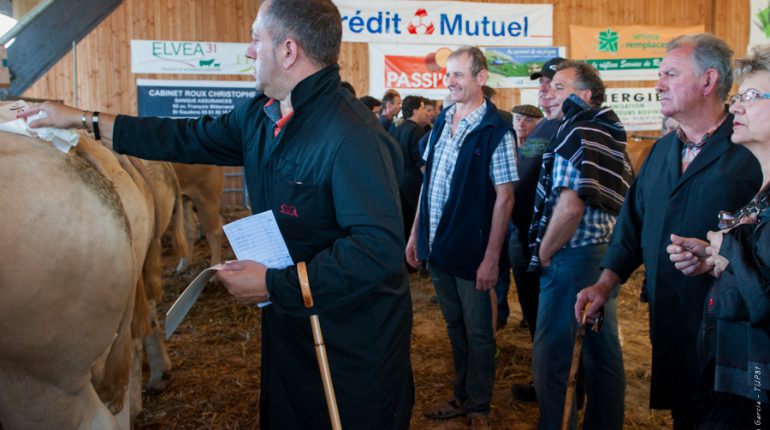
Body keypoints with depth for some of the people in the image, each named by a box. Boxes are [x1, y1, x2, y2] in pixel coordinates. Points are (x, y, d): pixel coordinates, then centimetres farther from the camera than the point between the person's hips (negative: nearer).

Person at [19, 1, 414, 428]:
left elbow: (379, 249, -32)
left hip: (354, 343, -8)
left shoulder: (353, 137, -28)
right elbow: (190, 138, 12)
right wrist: (85, 120, 12)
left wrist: (274, 284, -26)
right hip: (289, 323, 8)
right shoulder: (260, 115, 1)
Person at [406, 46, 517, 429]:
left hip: (471, 251, -6)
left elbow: (504, 197, -14)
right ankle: (462, 397, 35)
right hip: (437, 247, 6)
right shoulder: (442, 121, 7)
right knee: (455, 326, 19)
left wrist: (491, 257, -16)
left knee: (477, 333, 9)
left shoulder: (495, 129, -12)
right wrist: (416, 232, 11)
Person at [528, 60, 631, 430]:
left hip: (574, 256, -10)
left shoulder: (577, 130, -13)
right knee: (603, 351, 17)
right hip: (606, 252, 10)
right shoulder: (610, 133, 15)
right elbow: (618, 200, 18)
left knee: (550, 355, 0)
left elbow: (570, 205, -25)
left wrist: (543, 254, -12)